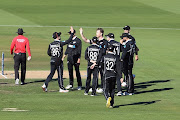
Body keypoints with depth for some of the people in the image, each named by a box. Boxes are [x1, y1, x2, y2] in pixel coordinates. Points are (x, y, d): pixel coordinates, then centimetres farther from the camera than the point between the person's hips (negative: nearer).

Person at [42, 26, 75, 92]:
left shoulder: (51, 44, 4)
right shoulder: (60, 43, -13)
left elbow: (48, 53, 8)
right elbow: (68, 41, -13)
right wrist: (72, 33, -7)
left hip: (52, 61, 5)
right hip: (58, 61, -5)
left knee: (51, 73, 12)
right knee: (60, 75, 3)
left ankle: (45, 85, -1)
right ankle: (61, 88, 9)